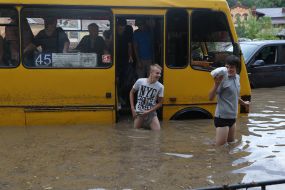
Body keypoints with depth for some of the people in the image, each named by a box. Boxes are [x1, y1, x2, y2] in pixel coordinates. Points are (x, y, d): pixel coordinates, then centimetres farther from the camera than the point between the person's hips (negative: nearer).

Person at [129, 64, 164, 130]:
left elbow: (160, 103, -4)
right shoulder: (140, 81, -11)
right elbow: (132, 92, 4)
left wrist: (148, 111, -13)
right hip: (139, 112, 0)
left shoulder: (160, 87, -13)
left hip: (151, 113, 0)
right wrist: (132, 108, 0)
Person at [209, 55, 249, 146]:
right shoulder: (223, 78, -17)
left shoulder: (237, 77, 8)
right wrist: (216, 83, -36)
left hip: (232, 117, 8)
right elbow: (211, 97, -22)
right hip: (222, 117, -8)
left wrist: (243, 103, 40)